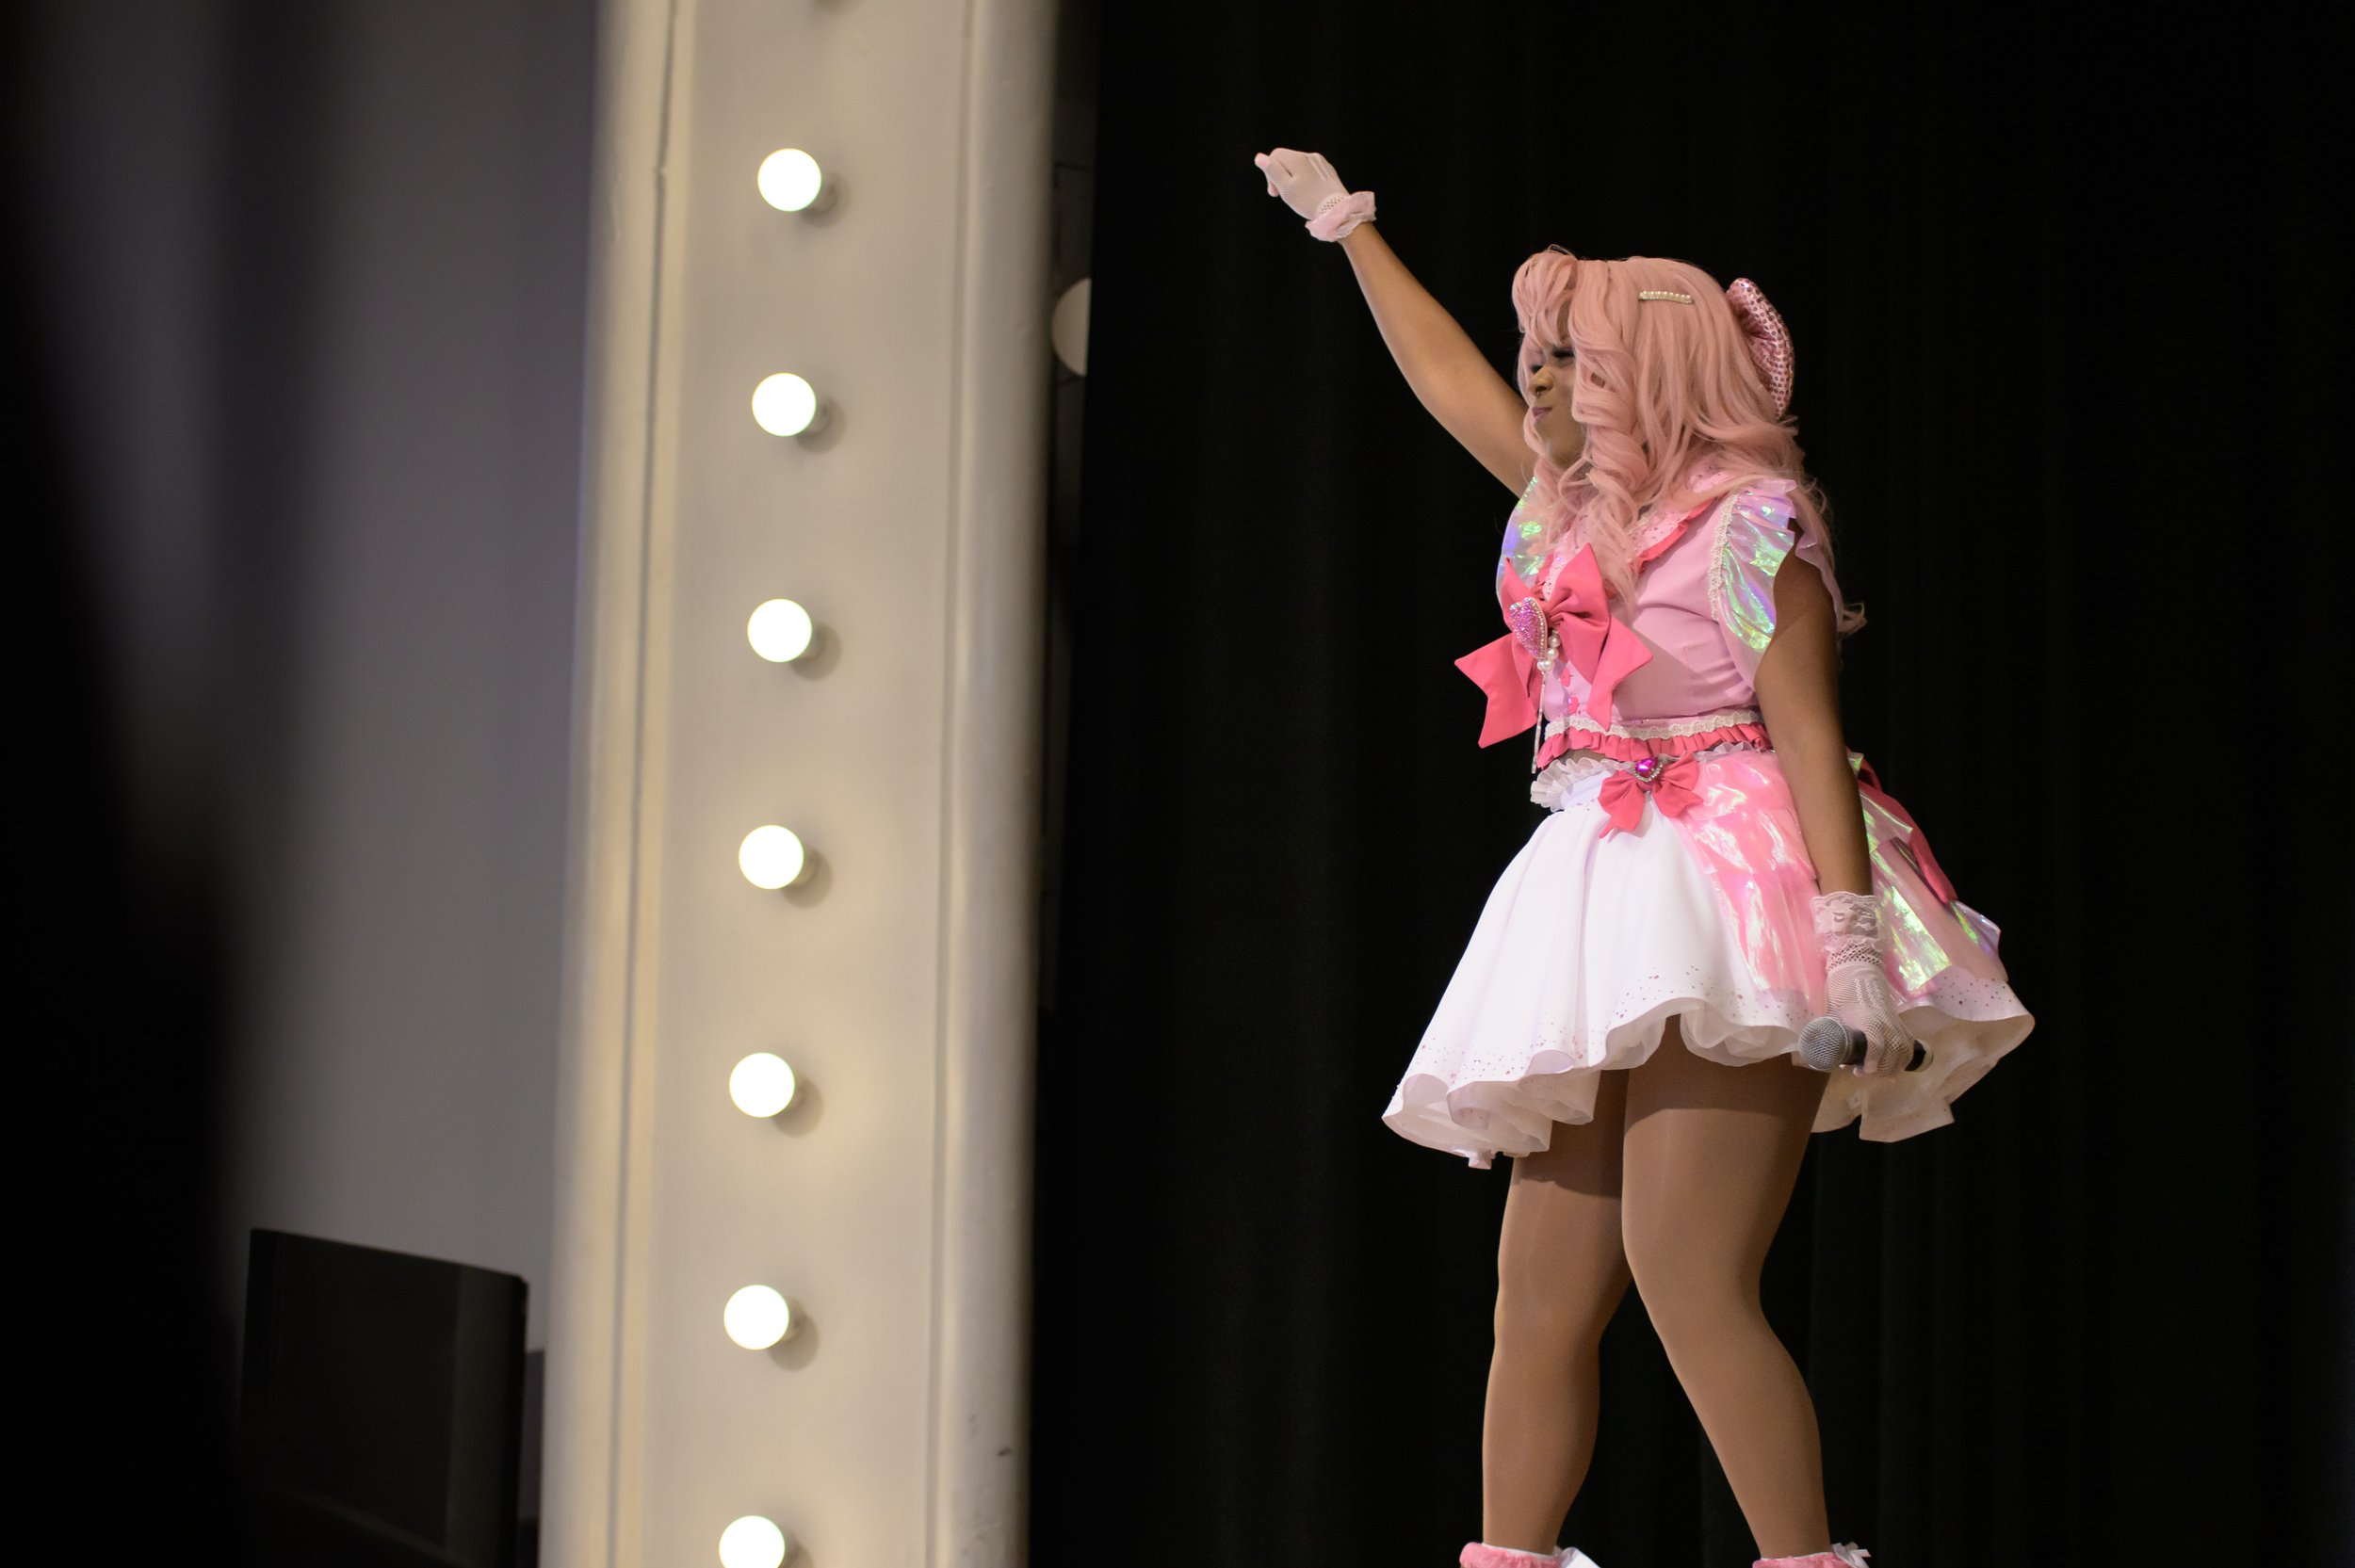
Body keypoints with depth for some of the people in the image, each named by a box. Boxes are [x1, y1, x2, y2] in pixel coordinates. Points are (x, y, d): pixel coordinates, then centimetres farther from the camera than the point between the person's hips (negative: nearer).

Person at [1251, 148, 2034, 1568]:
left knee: (1687, 1278, -18)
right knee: (1539, 1291, 2)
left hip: (1722, 892, -8)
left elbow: (1811, 737, -10)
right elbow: (1448, 373, 35)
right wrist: (1345, 221, 44)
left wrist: (1850, 928, -21)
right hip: (1606, 913, 8)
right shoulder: (1573, 506, 20)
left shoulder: (1745, 522, -2)